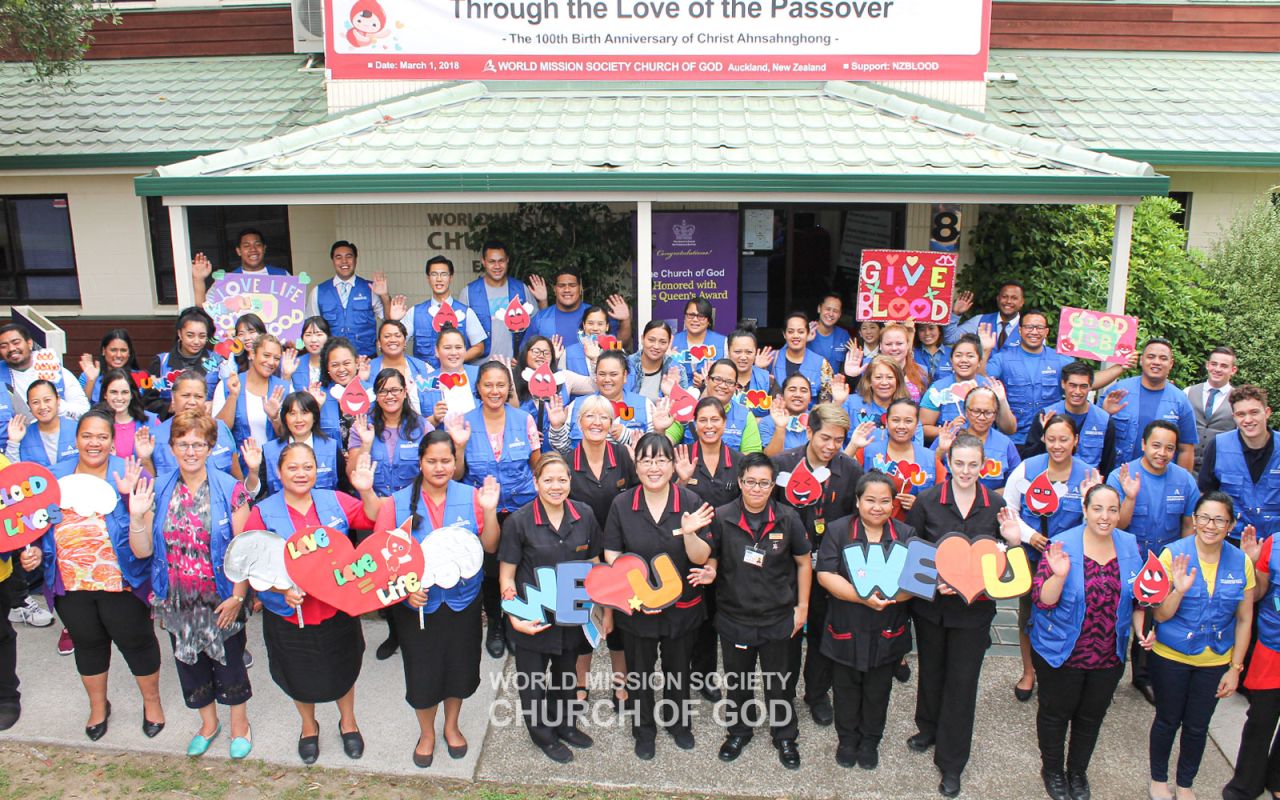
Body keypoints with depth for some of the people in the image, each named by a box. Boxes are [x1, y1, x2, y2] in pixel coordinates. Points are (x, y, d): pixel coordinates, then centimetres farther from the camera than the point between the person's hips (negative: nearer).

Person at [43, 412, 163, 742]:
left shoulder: (126, 472, -7)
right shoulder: (57, 475, 5)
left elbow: (145, 526, -13)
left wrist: (130, 495, -28)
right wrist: (34, 550, -3)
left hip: (120, 581, -4)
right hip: (70, 582, 4)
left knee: (136, 640, 8)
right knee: (88, 643, 19)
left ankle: (152, 702, 29)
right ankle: (98, 706, 40)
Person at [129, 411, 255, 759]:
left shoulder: (230, 490, -12)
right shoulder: (158, 491, -2)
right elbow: (142, 551, -2)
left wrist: (237, 596, -15)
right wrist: (137, 515, -18)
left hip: (222, 599, -4)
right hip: (177, 600, 4)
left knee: (229, 661, 11)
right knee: (189, 661, 18)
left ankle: (240, 724, 35)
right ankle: (208, 723, 42)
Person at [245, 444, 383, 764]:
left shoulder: (334, 501, -5)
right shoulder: (263, 513, -9)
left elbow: (376, 521, -7)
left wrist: (367, 492, -25)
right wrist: (281, 589, -24)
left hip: (337, 610, 1)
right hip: (289, 615, -1)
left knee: (342, 671, 20)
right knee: (301, 677, 20)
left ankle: (348, 721, 48)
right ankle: (308, 726, 50)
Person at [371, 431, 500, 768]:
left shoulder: (471, 496, -7)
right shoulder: (398, 503, -9)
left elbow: (490, 547, -4)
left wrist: (489, 510, -19)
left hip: (462, 599, 1)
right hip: (417, 602, -1)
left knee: (460, 666, 16)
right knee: (422, 672, 11)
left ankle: (451, 726, 44)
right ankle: (426, 733, 39)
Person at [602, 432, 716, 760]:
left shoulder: (691, 502, -13)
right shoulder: (621, 504, -10)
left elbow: (702, 557, -14)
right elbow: (612, 556, -4)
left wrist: (689, 532, -34)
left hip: (682, 606, 0)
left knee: (678, 668, 21)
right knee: (639, 670, 18)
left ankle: (678, 721, 48)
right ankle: (644, 728, 42)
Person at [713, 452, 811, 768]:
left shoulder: (788, 519, -10)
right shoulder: (721, 517, -12)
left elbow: (803, 563, 2)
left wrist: (802, 607, 2)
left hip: (778, 619, 0)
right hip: (734, 617, 0)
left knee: (778, 682, 17)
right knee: (737, 681, 19)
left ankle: (785, 736, 39)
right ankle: (739, 731, 42)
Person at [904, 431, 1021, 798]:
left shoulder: (995, 504, -4)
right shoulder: (927, 501, -9)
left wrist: (1013, 540, -16)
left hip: (974, 608, 0)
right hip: (931, 604, 0)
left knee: (962, 682, 6)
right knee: (931, 670, 19)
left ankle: (951, 762, 21)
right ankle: (929, 727, 46)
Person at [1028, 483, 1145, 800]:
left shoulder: (1130, 546, -4)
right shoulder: (1063, 545, -19)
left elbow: (1138, 598, 10)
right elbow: (1043, 600, -22)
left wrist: (1142, 630, -4)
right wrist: (1059, 575, -38)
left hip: (1109, 656, 4)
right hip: (1061, 653, -4)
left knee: (1092, 716, 21)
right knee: (1056, 713, 15)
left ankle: (1078, 772, 44)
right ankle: (1052, 770, 40)